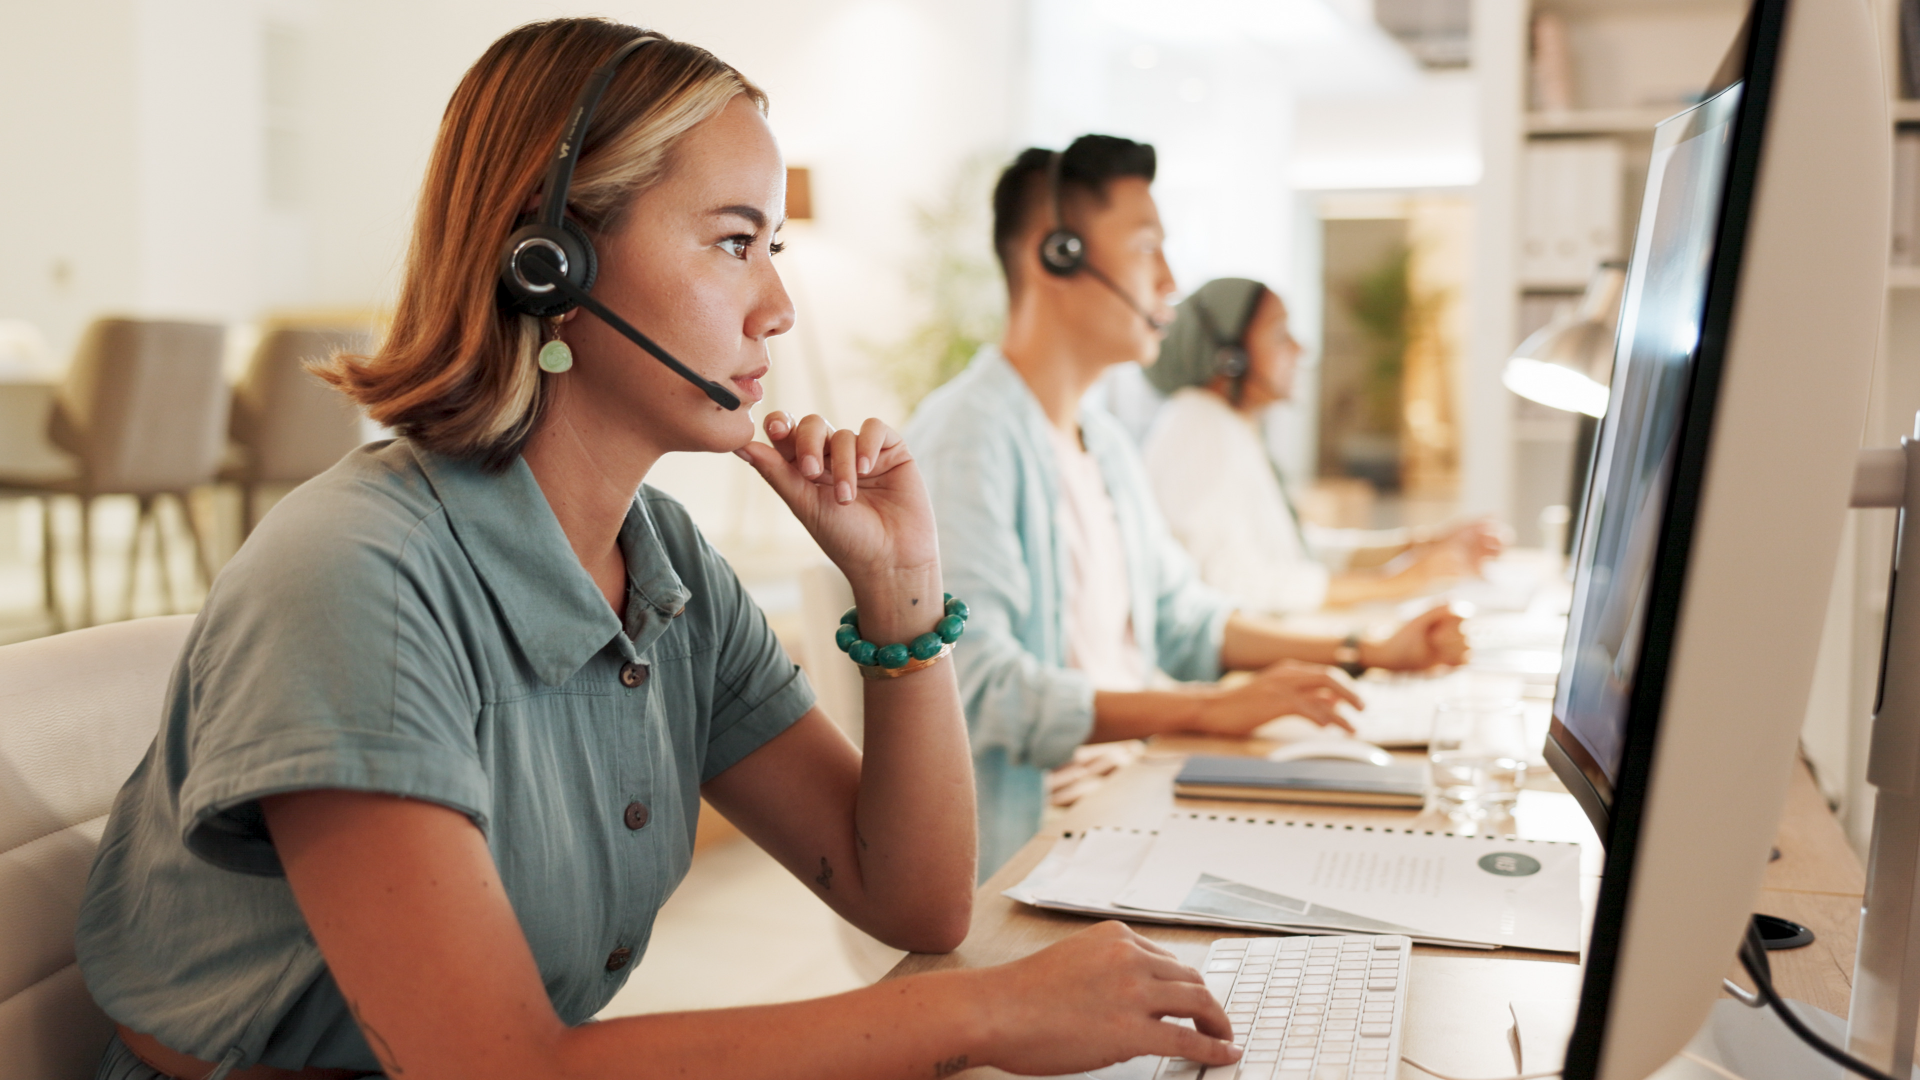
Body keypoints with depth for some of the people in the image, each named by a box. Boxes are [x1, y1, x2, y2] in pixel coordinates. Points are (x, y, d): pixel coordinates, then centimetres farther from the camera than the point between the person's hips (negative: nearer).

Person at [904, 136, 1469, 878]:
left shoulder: (1103, 441, 18)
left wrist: (1366, 652, 16)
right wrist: (1210, 709, -26)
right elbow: (979, 689, -24)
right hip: (1027, 845, -9)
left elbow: (1179, 618, 25)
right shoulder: (964, 438, -14)